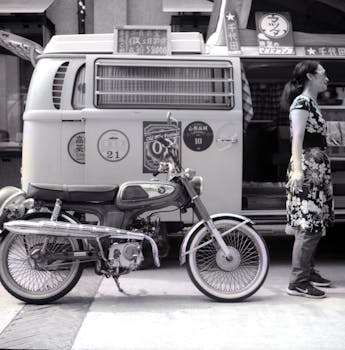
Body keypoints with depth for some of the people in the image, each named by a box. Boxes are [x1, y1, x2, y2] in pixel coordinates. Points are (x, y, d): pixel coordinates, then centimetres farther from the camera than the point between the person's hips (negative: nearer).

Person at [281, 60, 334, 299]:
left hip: (318, 169, 10)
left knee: (315, 224, 14)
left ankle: (308, 271, 25)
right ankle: (298, 283, -6)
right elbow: (297, 139, -21)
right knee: (308, 226, -10)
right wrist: (297, 169, -31)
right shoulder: (302, 102, -10)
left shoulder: (311, 103, 19)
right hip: (307, 170, -10)